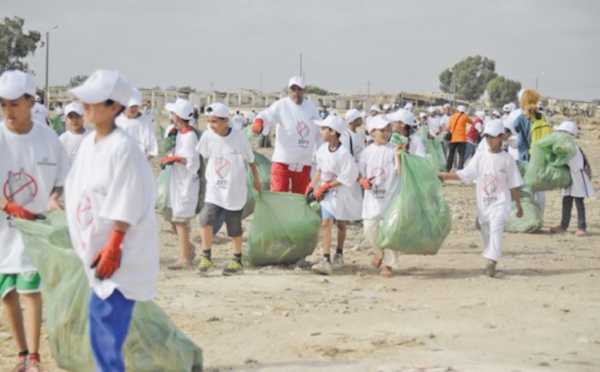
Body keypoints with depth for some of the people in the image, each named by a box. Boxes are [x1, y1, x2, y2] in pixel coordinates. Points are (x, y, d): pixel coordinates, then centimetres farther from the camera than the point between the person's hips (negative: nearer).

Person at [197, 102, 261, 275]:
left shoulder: (239, 136, -12)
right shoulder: (208, 136, -7)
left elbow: (250, 160, 1)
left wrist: (256, 181, 10)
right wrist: (210, 174, 12)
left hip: (235, 190, -1)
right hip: (214, 189, 1)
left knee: (235, 228, 7)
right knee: (206, 219, -17)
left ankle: (237, 261, 24)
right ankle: (206, 257, -4)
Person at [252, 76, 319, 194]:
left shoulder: (311, 108, 8)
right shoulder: (281, 106, -7)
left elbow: (319, 133, 17)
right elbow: (267, 115, -26)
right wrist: (259, 122, -50)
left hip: (304, 163, 4)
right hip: (283, 161, -4)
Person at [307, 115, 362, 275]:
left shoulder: (343, 153, -23)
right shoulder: (322, 150, -4)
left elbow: (346, 178, -19)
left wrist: (326, 186, -19)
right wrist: (311, 186, 1)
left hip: (344, 192, -4)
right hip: (328, 193, 4)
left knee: (341, 224, 12)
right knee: (326, 222, -10)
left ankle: (339, 253, 34)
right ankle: (326, 260, -15)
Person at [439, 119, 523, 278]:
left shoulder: (507, 159, -1)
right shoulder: (480, 156, 6)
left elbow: (513, 185, 4)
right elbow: (465, 175, 1)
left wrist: (519, 206, 8)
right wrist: (447, 176, -12)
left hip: (500, 202, -4)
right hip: (483, 203, 4)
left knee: (496, 228, -23)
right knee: (486, 232, 9)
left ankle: (492, 261, -32)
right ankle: (490, 263, 22)